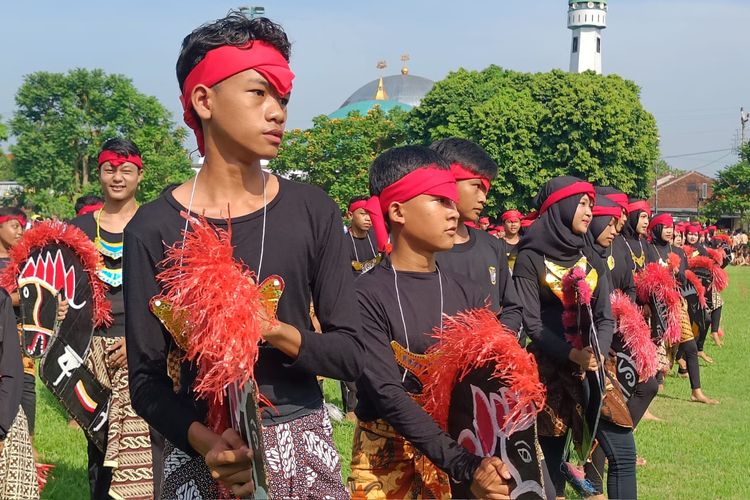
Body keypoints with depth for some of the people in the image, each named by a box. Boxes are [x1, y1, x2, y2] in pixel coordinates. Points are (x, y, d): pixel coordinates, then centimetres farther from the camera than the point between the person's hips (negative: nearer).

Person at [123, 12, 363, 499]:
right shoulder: (155, 228, -7)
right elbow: (147, 377, -6)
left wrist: (278, 334, -20)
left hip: (303, 449, 2)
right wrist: (205, 442, -23)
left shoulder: (313, 212, -3)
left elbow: (351, 354, -3)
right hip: (201, 452, -1)